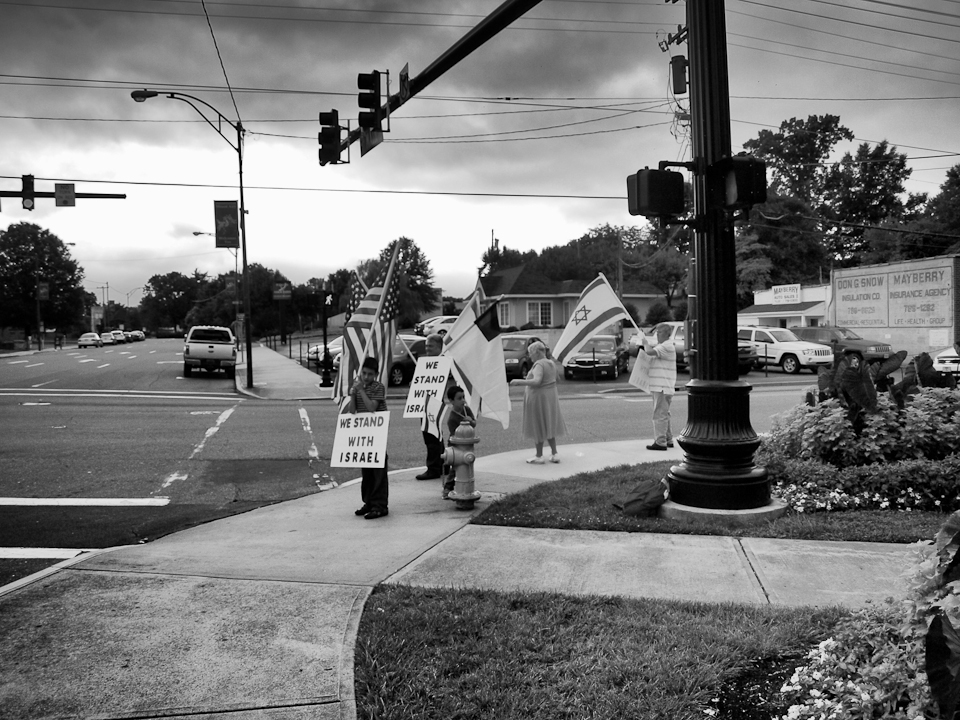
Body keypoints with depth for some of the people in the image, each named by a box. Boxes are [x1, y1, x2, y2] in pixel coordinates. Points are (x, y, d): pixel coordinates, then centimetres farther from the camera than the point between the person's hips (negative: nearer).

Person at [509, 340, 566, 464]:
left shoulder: (539, 365, -19)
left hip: (537, 398, -8)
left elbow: (537, 382, -32)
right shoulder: (551, 364, 6)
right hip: (550, 398, 8)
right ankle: (554, 454, 16)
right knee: (548, 426, 17)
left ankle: (539, 456, 12)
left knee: (537, 427, 4)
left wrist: (519, 381, -24)